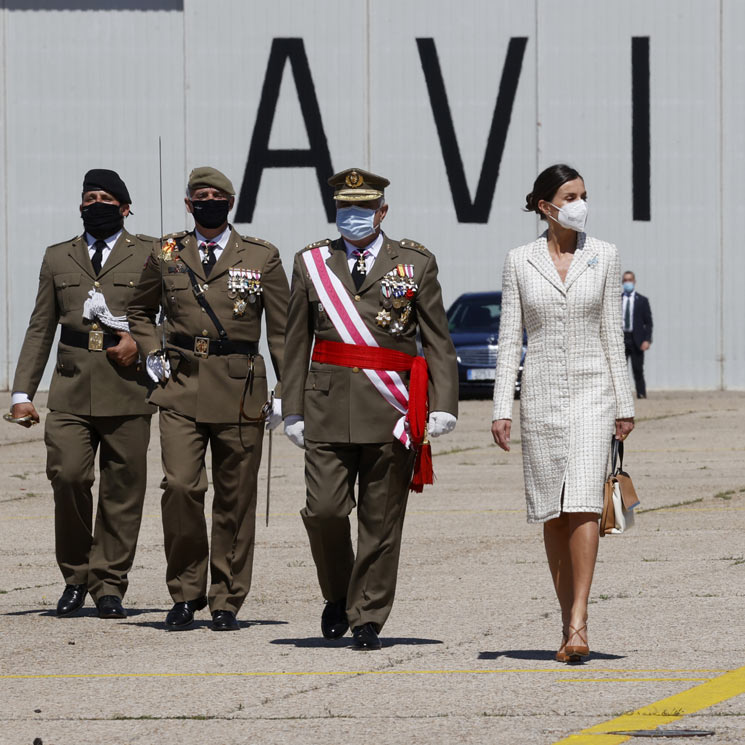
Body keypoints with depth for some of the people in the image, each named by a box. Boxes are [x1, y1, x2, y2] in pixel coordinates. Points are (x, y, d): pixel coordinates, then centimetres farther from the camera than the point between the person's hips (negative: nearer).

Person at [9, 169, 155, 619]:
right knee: (68, 475, -13)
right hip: (71, 391, 1)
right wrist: (22, 392, 10)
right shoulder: (59, 258, 18)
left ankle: (110, 586, 7)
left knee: (122, 490, -2)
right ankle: (76, 577, 3)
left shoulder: (149, 254, 10)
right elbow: (40, 329, 17)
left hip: (127, 388, -1)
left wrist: (142, 341, -8)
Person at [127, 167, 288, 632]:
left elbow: (282, 329, 6)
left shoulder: (262, 258, 5)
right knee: (180, 487, -12)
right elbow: (140, 311, 25)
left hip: (240, 389, -1)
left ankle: (227, 601, 11)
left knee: (235, 498, 2)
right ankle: (186, 593, 1)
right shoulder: (167, 255, 9)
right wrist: (153, 353, 8)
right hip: (181, 388, 1)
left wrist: (287, 393, 0)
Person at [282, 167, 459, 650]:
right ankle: (338, 596, 19)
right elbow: (297, 343, 10)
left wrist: (444, 405, -4)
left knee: (382, 520, 1)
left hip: (392, 411, -1)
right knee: (324, 510, -7)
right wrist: (294, 410, 5)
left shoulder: (416, 263, 6)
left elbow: (438, 340, 5)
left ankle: (368, 619, 11)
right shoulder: (312, 263, 10)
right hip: (329, 408, 1)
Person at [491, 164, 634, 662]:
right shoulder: (520, 261, 3)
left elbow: (613, 334, 5)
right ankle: (570, 621, 16)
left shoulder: (604, 257, 3)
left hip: (592, 391, -1)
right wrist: (503, 408, -3)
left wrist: (625, 405, 3)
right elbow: (510, 338, 4)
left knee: (583, 503, -15)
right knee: (553, 513, 5)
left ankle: (579, 624, -18)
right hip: (542, 392, 1)